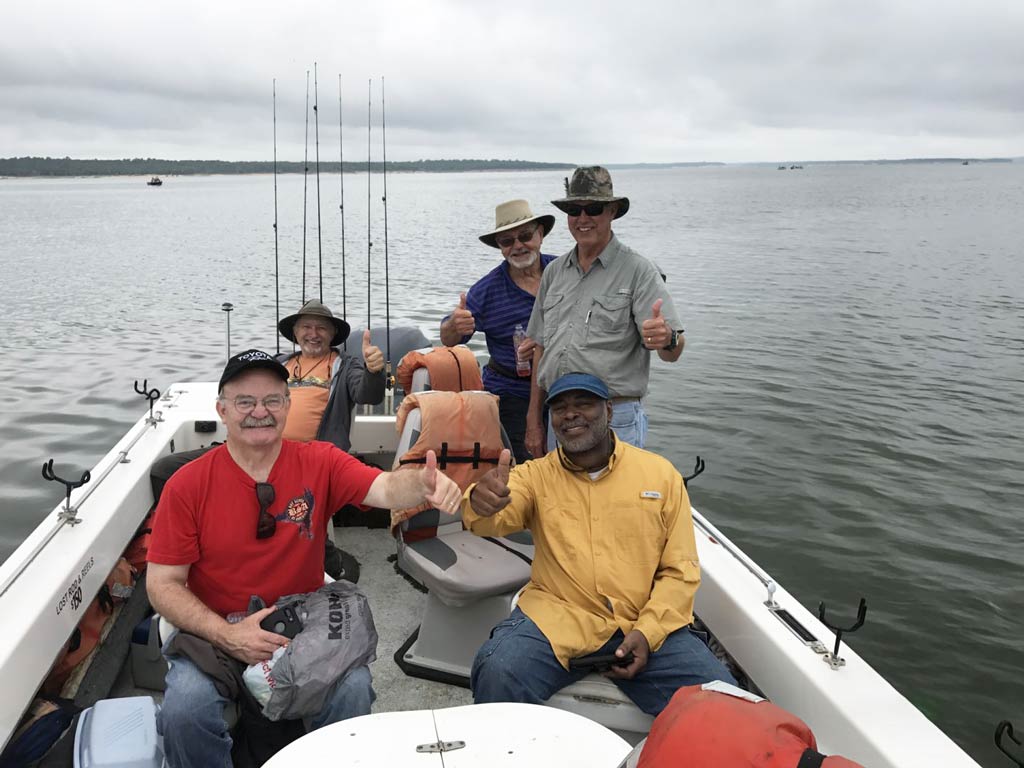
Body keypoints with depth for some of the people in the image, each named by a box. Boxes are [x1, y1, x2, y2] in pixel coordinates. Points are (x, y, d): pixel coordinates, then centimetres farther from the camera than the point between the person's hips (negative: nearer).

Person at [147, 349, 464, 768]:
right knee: (184, 710, -27)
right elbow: (162, 584, -5)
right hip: (214, 632, 0)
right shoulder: (187, 485, -7)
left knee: (354, 688, -24)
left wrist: (423, 484, -48)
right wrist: (227, 635, -21)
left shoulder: (319, 463, -5)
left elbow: (385, 488, -22)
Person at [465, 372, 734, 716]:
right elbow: (496, 519, -15)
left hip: (646, 626, 1)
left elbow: (681, 571, 6)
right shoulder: (535, 475, 6)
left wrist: (647, 632, -8)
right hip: (557, 619, -1)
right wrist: (481, 504, -40)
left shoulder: (661, 473, 7)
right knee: (497, 674, -28)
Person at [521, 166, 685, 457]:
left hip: (615, 419, -5)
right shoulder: (554, 272, 11)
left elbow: (673, 353, -12)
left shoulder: (637, 271, -5)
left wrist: (667, 339, -36)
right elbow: (542, 349, 14)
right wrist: (534, 421, 11)